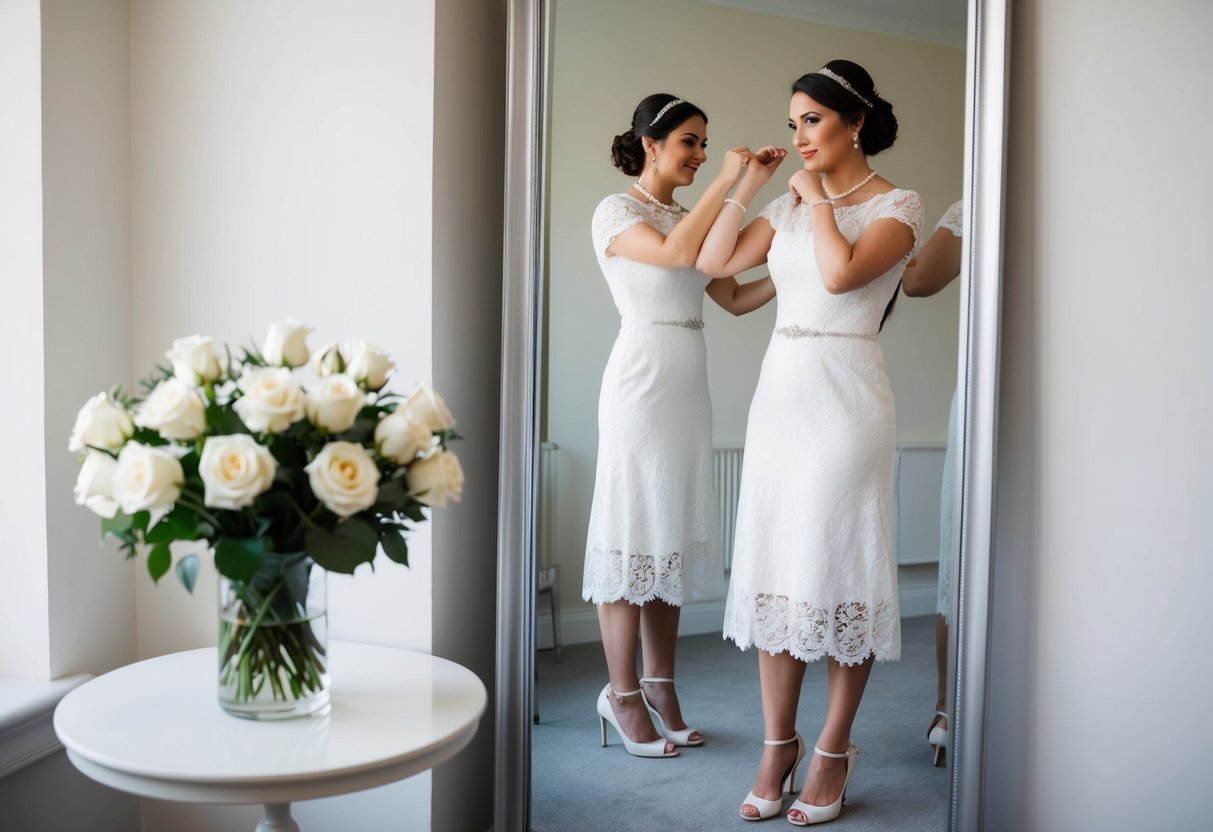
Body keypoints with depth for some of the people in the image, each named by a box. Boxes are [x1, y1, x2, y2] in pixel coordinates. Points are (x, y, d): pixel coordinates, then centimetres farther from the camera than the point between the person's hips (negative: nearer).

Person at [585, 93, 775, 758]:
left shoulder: (691, 218, 19)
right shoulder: (616, 211, -2)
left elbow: (736, 298, 15)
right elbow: (676, 253, -21)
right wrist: (727, 179, -14)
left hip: (689, 391, 7)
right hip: (641, 384, -7)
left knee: (674, 535, 8)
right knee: (632, 532, -2)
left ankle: (659, 687, 17)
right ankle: (623, 693, 9)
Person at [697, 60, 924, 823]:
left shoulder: (897, 205, -1)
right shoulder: (792, 205, 16)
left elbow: (840, 274, -18)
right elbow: (715, 261, 11)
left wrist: (817, 197, -5)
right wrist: (744, 185, 8)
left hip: (844, 392, -6)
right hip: (779, 388, 6)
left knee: (837, 567, -1)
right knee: (773, 564, 6)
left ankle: (833, 752, 14)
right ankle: (778, 745, 17)